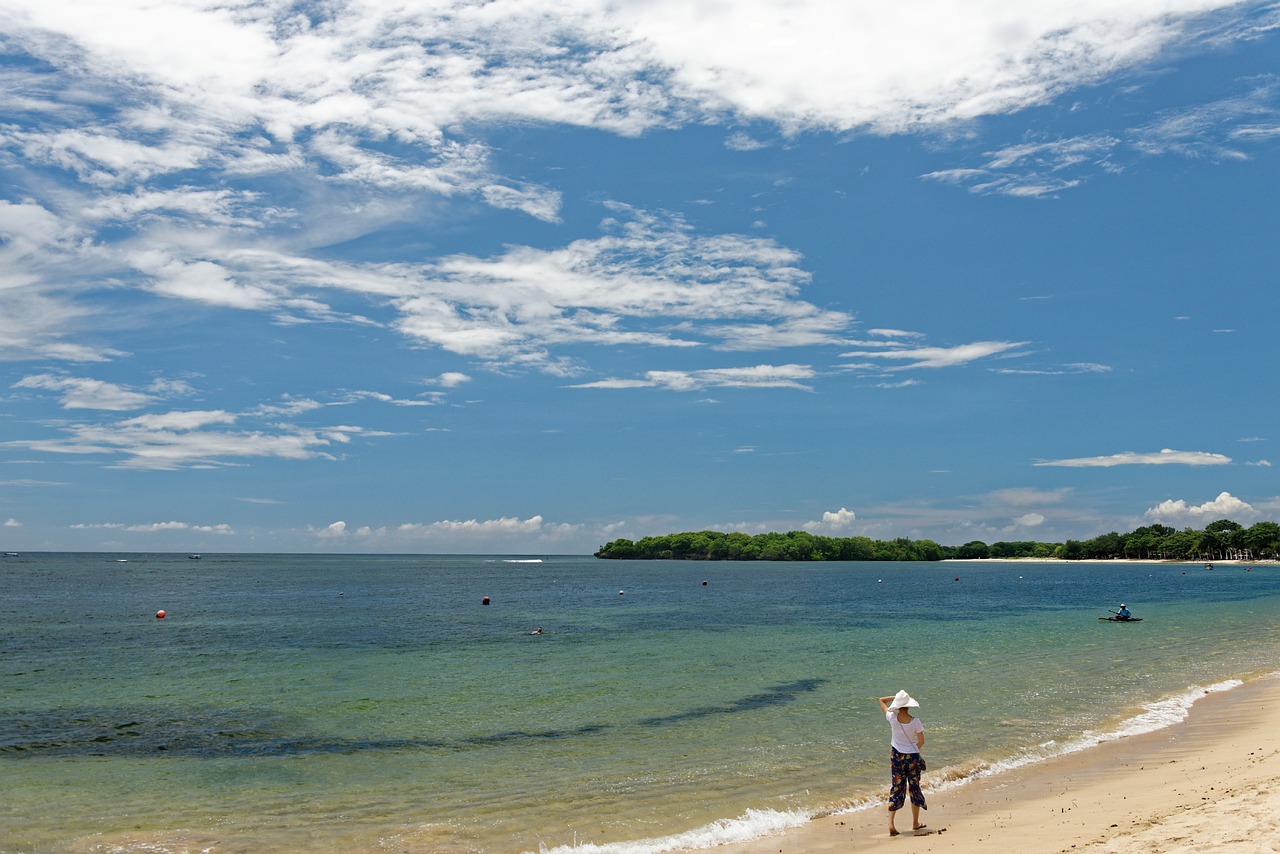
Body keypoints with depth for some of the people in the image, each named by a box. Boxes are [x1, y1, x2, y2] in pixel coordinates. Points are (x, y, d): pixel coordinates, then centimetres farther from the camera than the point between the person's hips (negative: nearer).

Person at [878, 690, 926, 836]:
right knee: (914, 788, 15)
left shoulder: (892, 718, -15)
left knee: (896, 788, 7)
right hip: (912, 756, -1)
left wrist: (896, 697, 2)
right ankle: (915, 823, 26)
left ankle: (891, 823, -6)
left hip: (897, 756, 1)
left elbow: (882, 700, 2)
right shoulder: (915, 721, -17)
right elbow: (921, 741, -5)